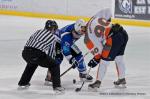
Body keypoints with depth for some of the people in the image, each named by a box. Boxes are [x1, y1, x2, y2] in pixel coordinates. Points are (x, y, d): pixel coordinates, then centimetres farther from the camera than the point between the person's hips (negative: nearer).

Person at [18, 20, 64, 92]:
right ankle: (57, 86, 4)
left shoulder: (38, 31, 28)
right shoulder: (53, 37, 17)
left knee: (32, 64, 39)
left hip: (25, 52, 6)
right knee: (54, 65, 13)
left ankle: (22, 83, 43)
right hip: (37, 54, -6)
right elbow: (53, 51, 23)